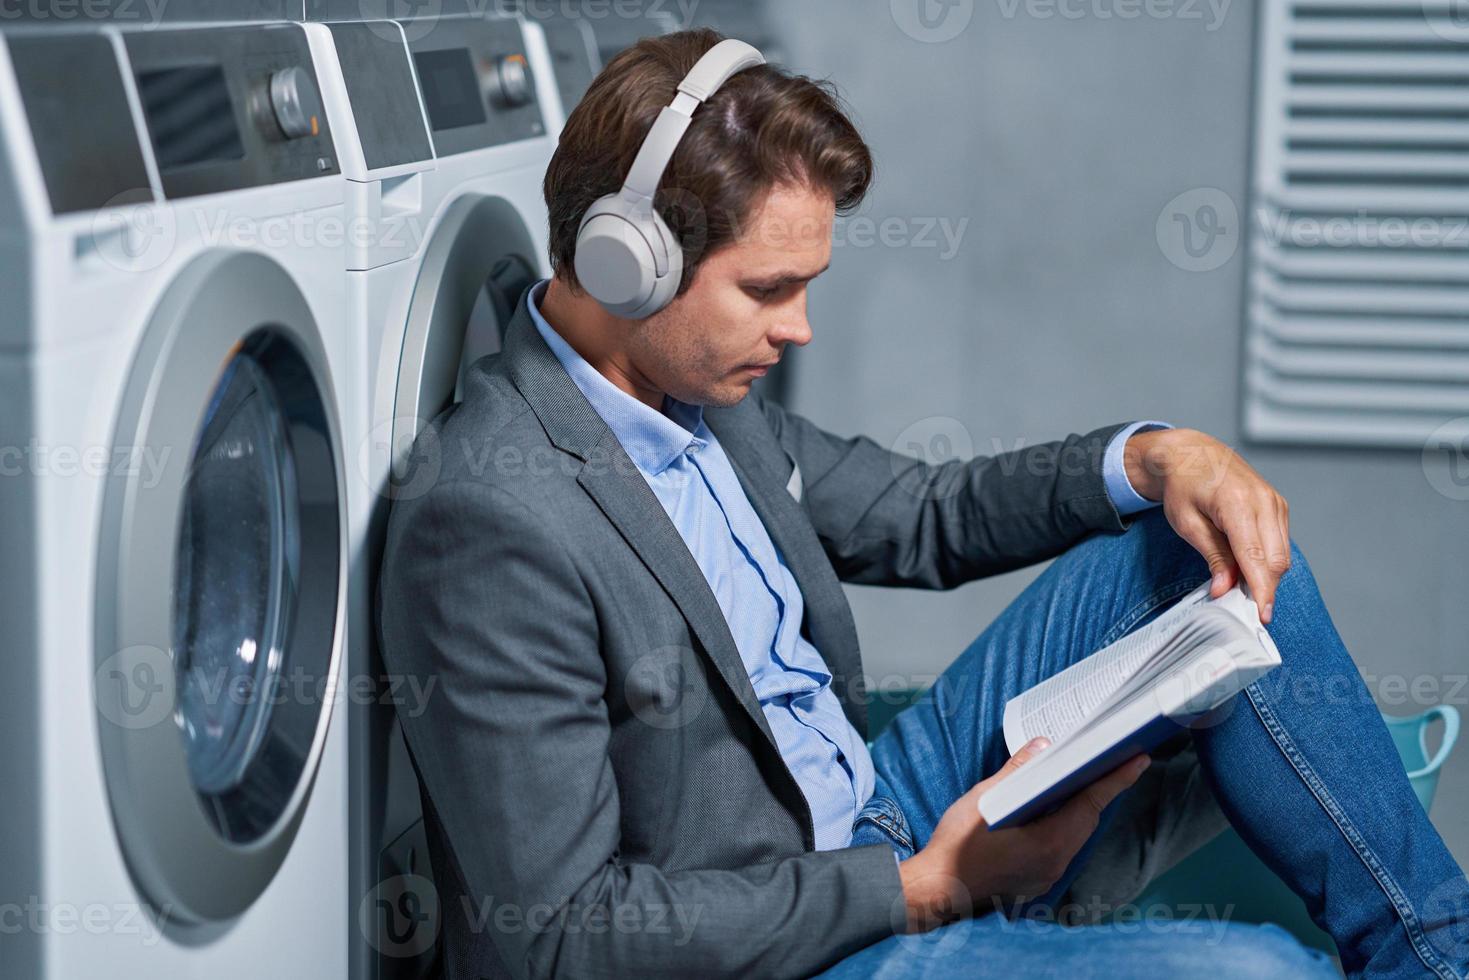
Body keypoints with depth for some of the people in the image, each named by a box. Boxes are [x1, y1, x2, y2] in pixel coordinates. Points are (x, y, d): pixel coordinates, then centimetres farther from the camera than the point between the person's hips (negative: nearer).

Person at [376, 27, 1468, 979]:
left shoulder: (698, 398, 3)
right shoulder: (493, 519, -25)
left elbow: (926, 516, 18)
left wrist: (1155, 457, -2)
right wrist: (923, 887, -23)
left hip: (873, 817, 10)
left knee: (1207, 539, 5)